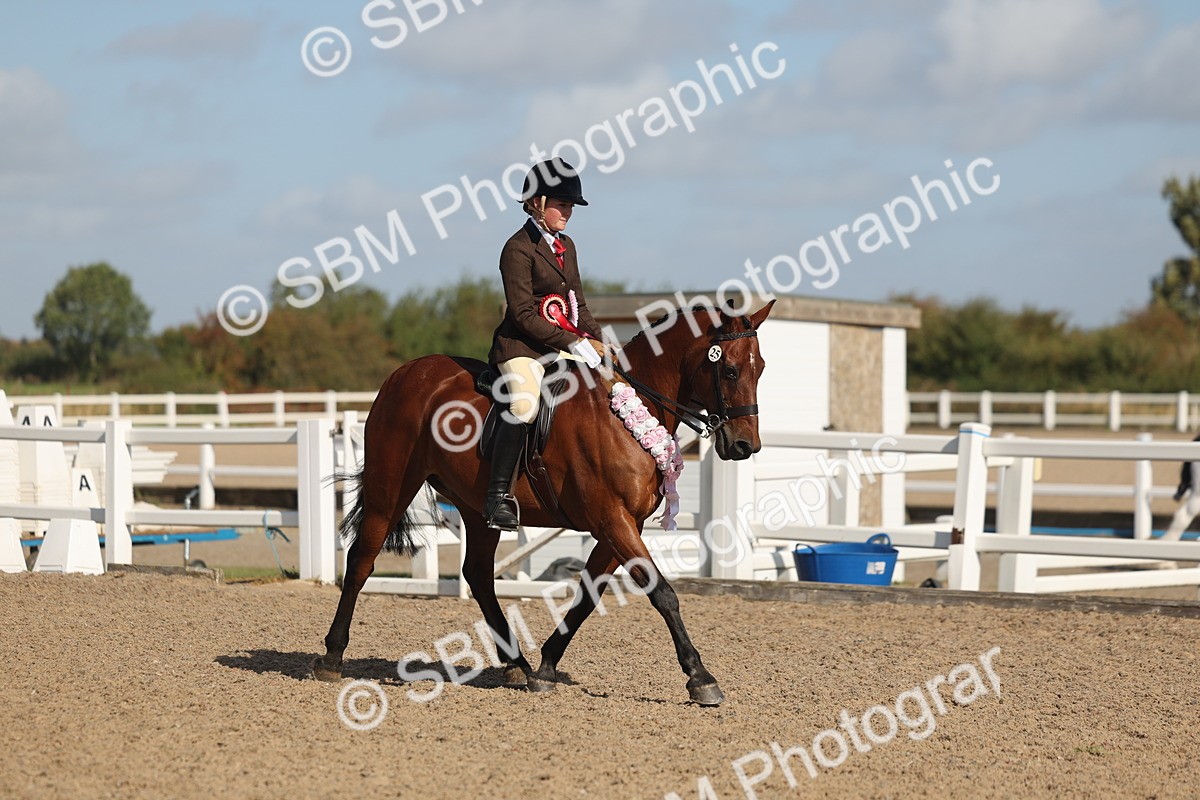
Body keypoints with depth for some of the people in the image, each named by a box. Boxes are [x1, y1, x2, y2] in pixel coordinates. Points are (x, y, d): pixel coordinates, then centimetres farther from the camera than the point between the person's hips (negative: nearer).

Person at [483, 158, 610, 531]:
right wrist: (575, 343, -18)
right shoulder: (518, 248, -9)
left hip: (563, 345, 8)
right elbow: (524, 314, -15)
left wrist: (595, 339, 4)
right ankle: (499, 495, -27)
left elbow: (577, 301, 22)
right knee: (524, 406, -32)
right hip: (521, 346, -8)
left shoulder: (566, 245, 17)